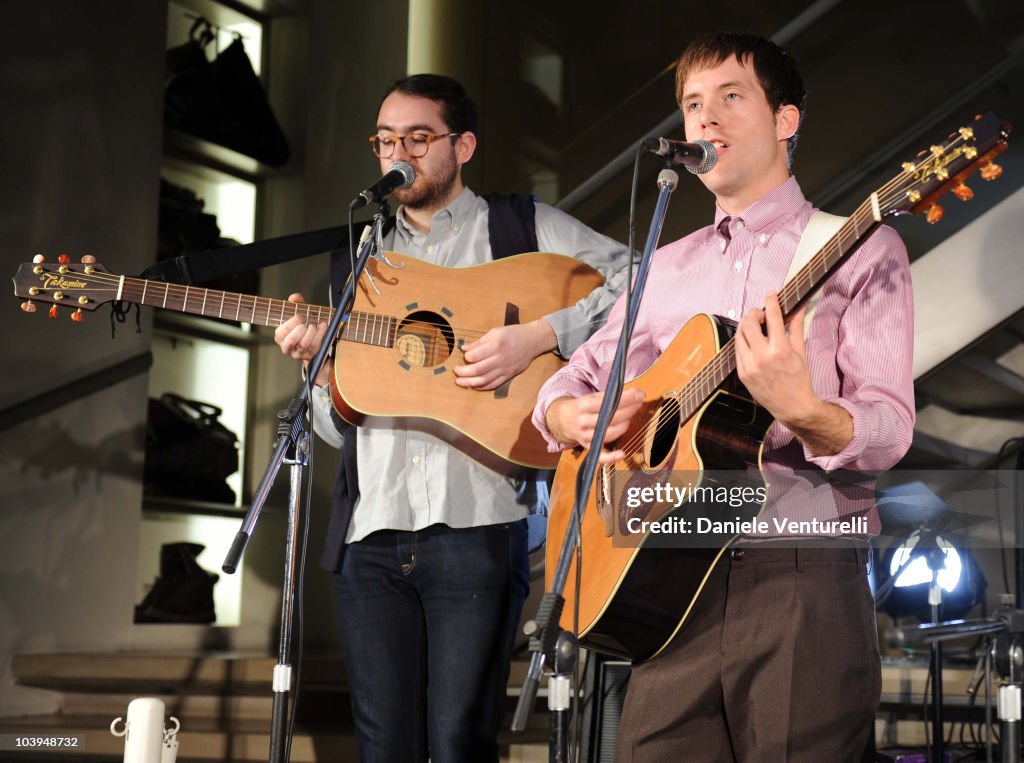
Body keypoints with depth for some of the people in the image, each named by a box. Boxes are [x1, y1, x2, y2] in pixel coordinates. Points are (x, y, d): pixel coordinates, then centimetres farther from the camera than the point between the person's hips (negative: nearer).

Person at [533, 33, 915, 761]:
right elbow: (569, 382, 23)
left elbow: (887, 433, -8)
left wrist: (799, 410, -29)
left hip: (802, 584, -4)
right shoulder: (667, 270, 18)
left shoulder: (859, 251, 1)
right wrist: (572, 417, -2)